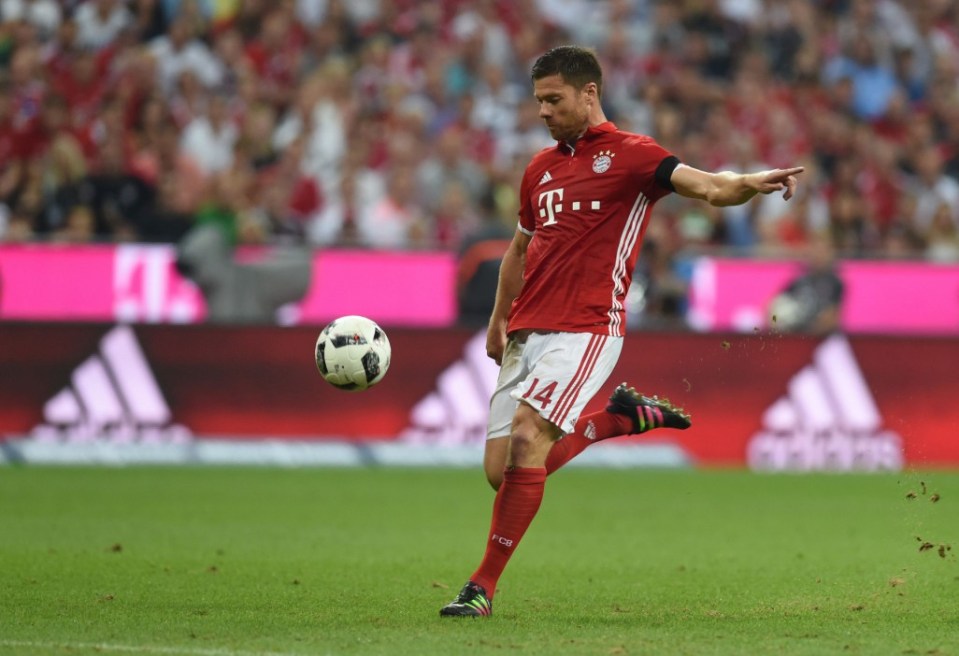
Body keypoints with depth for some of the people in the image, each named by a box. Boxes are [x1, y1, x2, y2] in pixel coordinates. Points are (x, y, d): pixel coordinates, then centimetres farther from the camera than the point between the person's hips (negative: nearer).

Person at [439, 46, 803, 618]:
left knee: (527, 440, -23)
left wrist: (750, 183, -35)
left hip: (587, 329, -7)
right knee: (502, 471, 1)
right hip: (527, 335, 7)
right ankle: (623, 417, 21)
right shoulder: (539, 170, 19)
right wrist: (498, 321, 30)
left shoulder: (630, 154, -2)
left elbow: (708, 187, -14)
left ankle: (484, 586, -16)